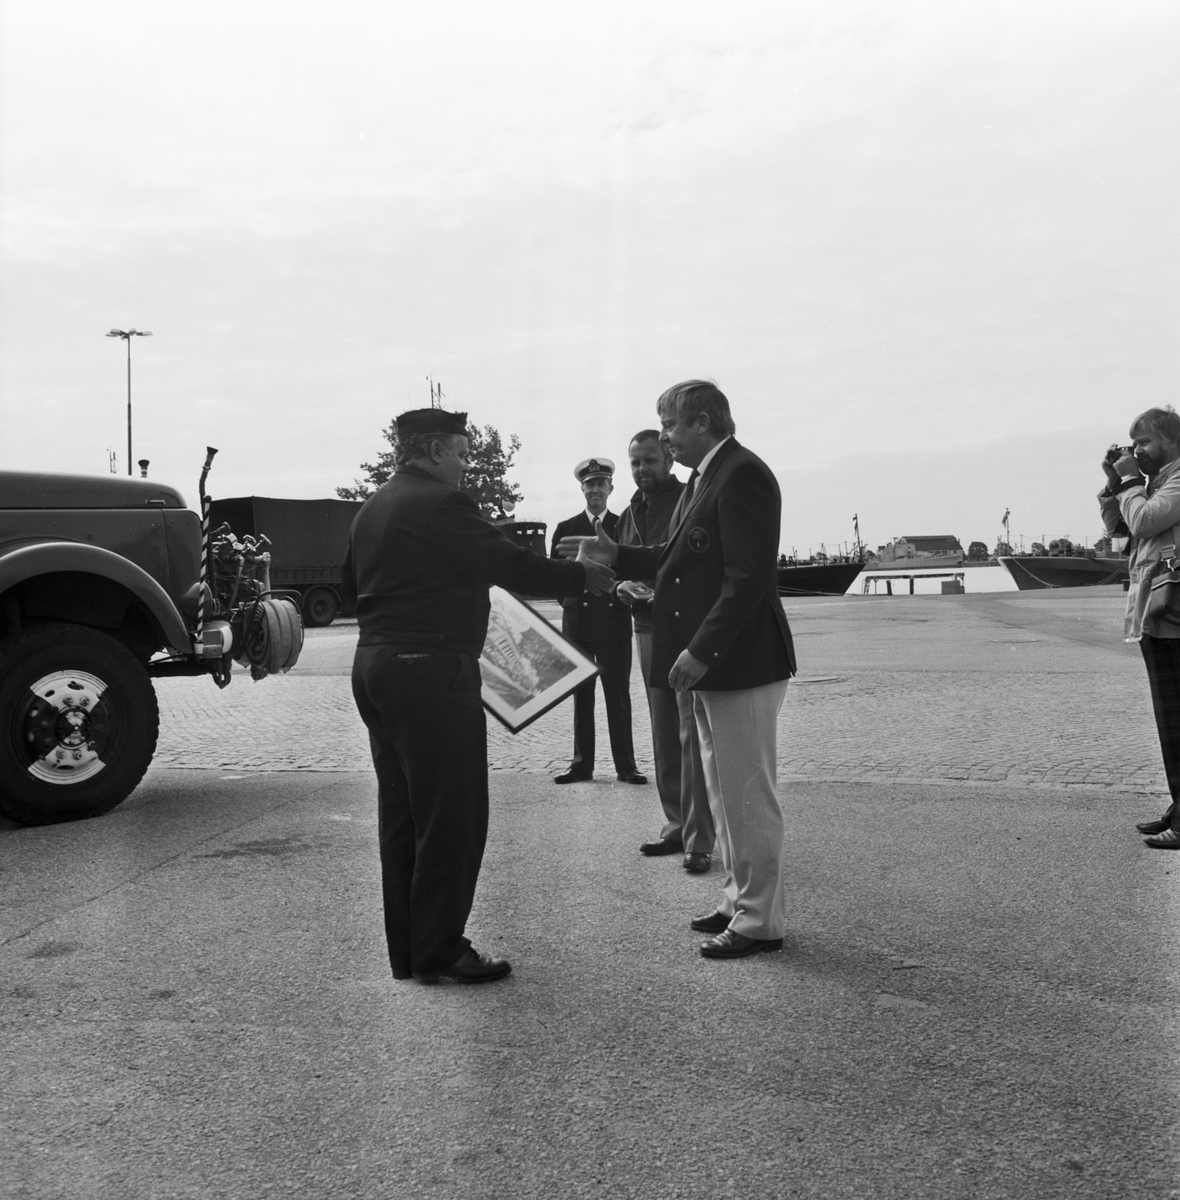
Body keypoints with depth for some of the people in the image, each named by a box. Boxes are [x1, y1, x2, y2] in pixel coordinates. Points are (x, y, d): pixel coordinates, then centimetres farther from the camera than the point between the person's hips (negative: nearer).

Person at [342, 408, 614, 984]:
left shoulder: (372, 508, 15)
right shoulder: (440, 503, -13)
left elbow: (350, 585, 22)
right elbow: (513, 566, -15)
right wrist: (586, 578, -4)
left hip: (374, 663, 10)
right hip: (431, 671, -10)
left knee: (401, 814, 14)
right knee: (452, 816, -1)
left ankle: (406, 950, 22)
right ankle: (438, 951, 6)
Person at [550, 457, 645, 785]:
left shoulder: (624, 525, 7)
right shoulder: (566, 528, 10)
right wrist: (570, 600, -3)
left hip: (614, 622, -1)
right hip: (577, 622, 1)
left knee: (618, 695, 1)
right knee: (581, 696, 5)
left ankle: (625, 765, 6)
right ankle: (582, 764, 12)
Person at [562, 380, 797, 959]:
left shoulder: (742, 475, -16)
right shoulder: (705, 478, 15)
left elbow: (748, 577, -23)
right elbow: (677, 558, 18)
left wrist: (702, 651, -24)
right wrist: (616, 555, 9)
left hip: (740, 663, -10)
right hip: (712, 664, 10)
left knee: (748, 795, 0)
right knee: (724, 792, 18)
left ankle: (759, 922, 12)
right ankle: (740, 899, 32)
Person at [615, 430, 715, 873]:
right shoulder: (629, 514, 17)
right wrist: (623, 585, 1)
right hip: (648, 629, 7)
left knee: (692, 734, -9)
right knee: (663, 735, 11)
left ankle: (698, 840, -6)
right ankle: (676, 825, 20)